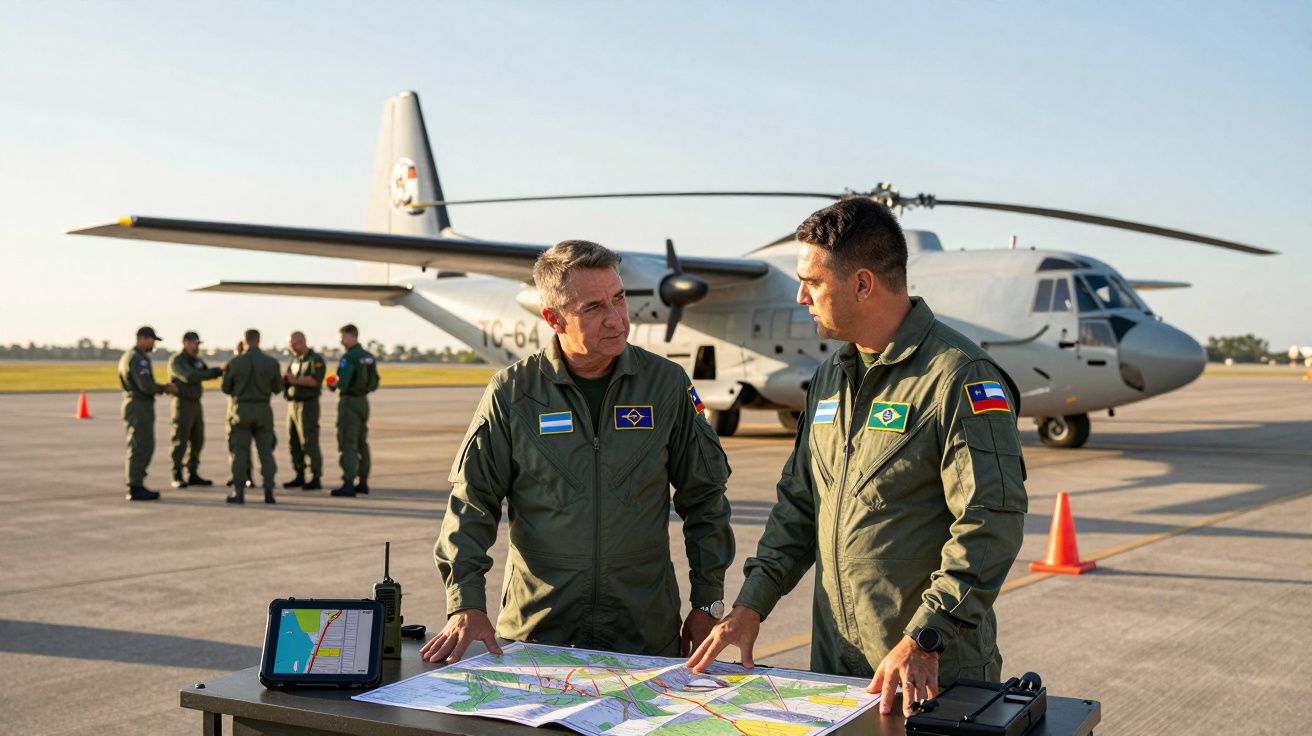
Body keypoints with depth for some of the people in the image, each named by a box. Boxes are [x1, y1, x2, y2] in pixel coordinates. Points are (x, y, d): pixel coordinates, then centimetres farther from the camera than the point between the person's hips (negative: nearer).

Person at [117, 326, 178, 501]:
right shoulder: (138, 359, -16)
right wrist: (165, 388, -7)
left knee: (146, 447, 14)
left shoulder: (128, 356, 18)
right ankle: (135, 489, -2)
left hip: (135, 406, 10)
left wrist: (163, 388, 9)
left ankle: (136, 485, 19)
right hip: (139, 407, -10)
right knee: (139, 448, -6)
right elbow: (146, 386, -23)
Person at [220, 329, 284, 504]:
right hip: (263, 410, 1)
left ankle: (238, 492, 4)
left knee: (239, 451, 6)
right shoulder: (272, 363, -6)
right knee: (266, 451, 9)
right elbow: (277, 388, 3)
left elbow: (226, 388, 2)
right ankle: (269, 490, 2)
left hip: (241, 409, -1)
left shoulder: (234, 363, -8)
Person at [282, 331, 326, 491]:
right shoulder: (294, 361, 17)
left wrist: (294, 380, -20)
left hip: (308, 405, -8)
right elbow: (287, 379, 15)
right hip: (292, 404, 8)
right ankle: (300, 477, 17)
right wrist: (283, 379, -7)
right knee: (294, 443, 9)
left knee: (309, 442, -10)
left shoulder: (315, 360, -7)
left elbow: (315, 380, -21)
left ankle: (315, 479, -9)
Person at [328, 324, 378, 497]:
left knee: (347, 444, -7)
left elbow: (342, 383, -22)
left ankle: (349, 484, -9)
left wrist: (333, 386, -1)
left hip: (350, 401, -8)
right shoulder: (368, 357, 10)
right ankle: (362, 482, 16)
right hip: (363, 400, 8)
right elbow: (374, 382, 14)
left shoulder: (349, 357, -16)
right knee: (362, 443, 12)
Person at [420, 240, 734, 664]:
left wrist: (707, 603, 6)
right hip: (535, 631, -1)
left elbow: (703, 497, 8)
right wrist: (467, 605, -11)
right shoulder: (512, 394, -3)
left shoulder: (666, 384, 0)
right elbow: (471, 503, 0)